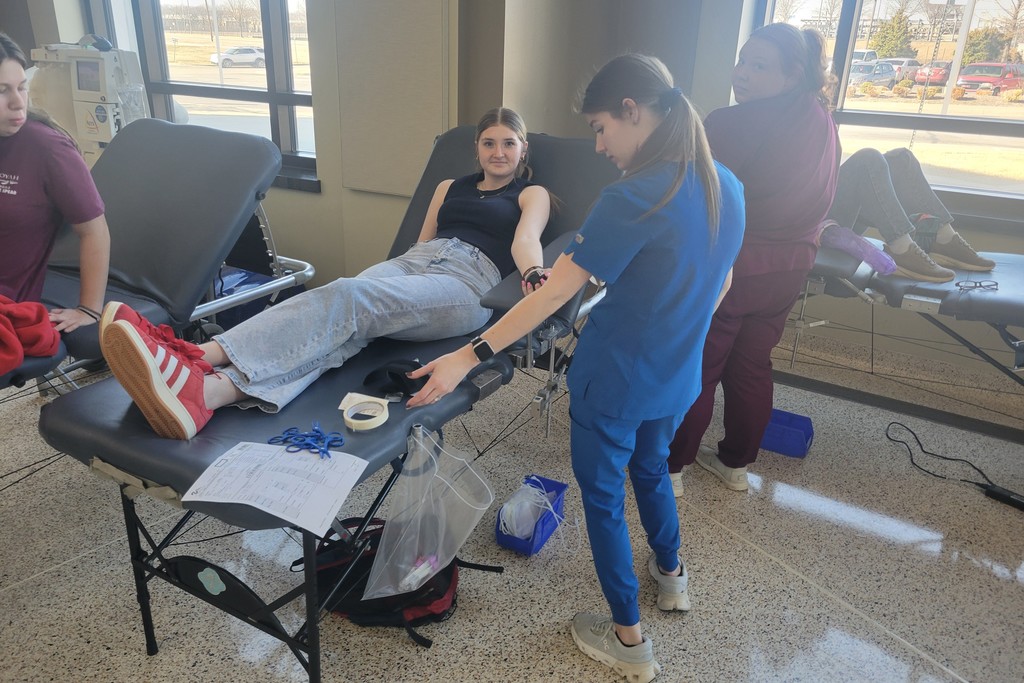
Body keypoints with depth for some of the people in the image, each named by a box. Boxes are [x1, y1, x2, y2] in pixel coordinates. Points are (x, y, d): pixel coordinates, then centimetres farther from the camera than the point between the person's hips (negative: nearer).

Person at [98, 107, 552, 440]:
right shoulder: (450, 187, 33)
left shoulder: (532, 194, 19)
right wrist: (394, 277, 6)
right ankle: (210, 388, -54)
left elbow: (525, 240, -3)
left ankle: (193, 379, -53)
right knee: (338, 302, -30)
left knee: (349, 298, -33)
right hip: (412, 262, 5)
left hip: (469, 283, -5)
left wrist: (533, 273, -25)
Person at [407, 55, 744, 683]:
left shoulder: (634, 197, -26)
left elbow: (553, 294, -27)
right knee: (651, 469, 31)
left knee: (603, 496, 14)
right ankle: (671, 574, 54)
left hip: (615, 382, -7)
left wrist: (467, 358, -23)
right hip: (677, 379, 7)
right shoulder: (726, 186, -3)